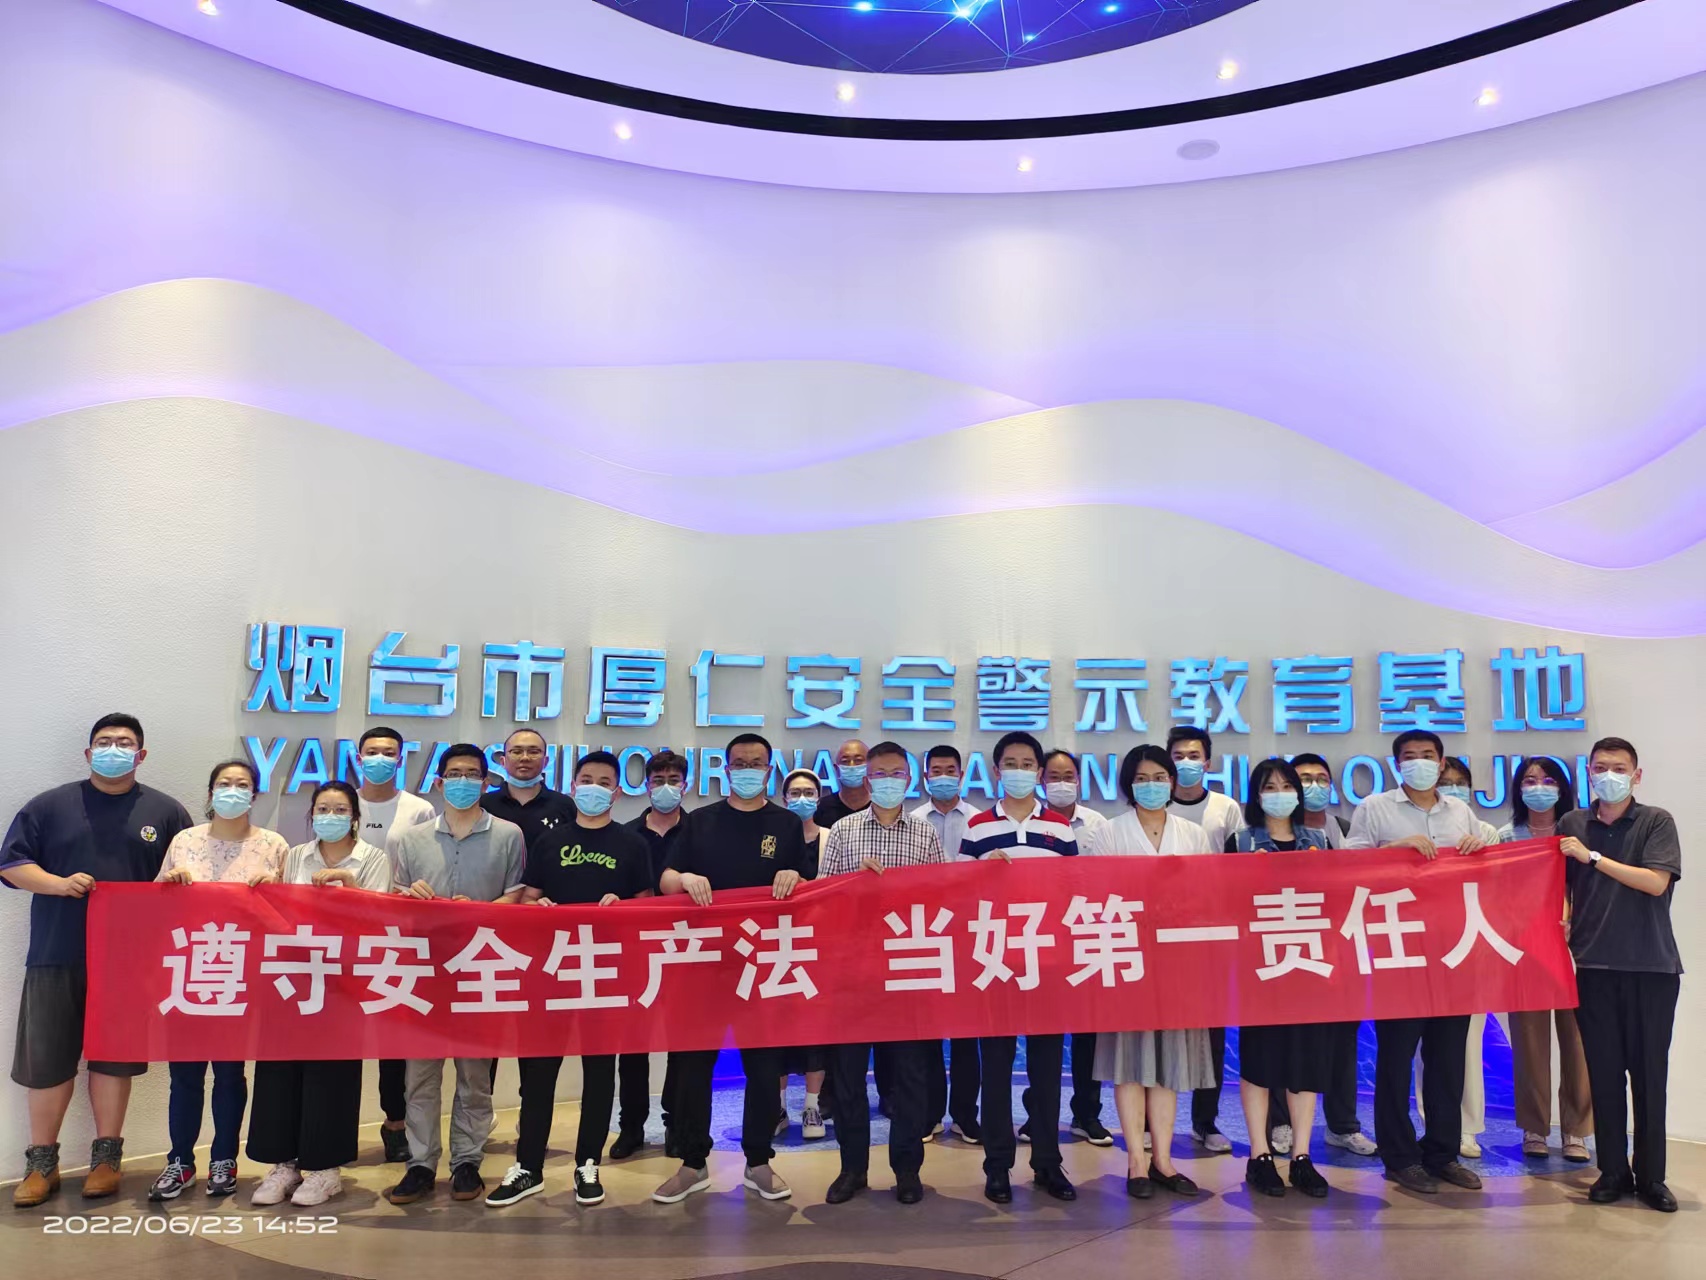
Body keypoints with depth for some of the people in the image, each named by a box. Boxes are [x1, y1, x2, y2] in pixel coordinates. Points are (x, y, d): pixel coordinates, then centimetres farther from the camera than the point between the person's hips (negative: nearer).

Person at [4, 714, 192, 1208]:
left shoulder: (165, 812, 6)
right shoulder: (50, 806, 6)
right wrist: (58, 883, -14)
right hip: (56, 955, 0)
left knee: (114, 1055, 7)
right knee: (46, 1058, 5)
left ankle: (106, 1157, 19)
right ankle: (41, 1162, 20)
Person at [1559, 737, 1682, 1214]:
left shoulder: (1656, 822, 0)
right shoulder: (1572, 824, 8)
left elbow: (1655, 882, -12)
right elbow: (1561, 885, 15)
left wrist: (1592, 856, -12)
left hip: (1652, 966, -2)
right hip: (1594, 965, 2)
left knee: (1650, 1073, 3)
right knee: (1604, 1073, 5)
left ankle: (1651, 1176, 15)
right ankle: (1613, 1171, 15)